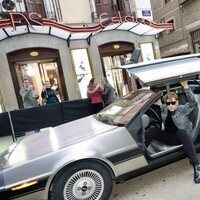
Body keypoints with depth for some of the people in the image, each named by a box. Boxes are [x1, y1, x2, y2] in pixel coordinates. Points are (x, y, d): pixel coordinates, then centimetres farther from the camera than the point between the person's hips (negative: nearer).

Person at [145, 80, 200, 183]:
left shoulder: (182, 109, -9)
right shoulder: (163, 108, 1)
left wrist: (186, 86, -37)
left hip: (180, 138, -3)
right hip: (167, 137, 3)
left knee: (181, 132, -37)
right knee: (152, 130, -22)